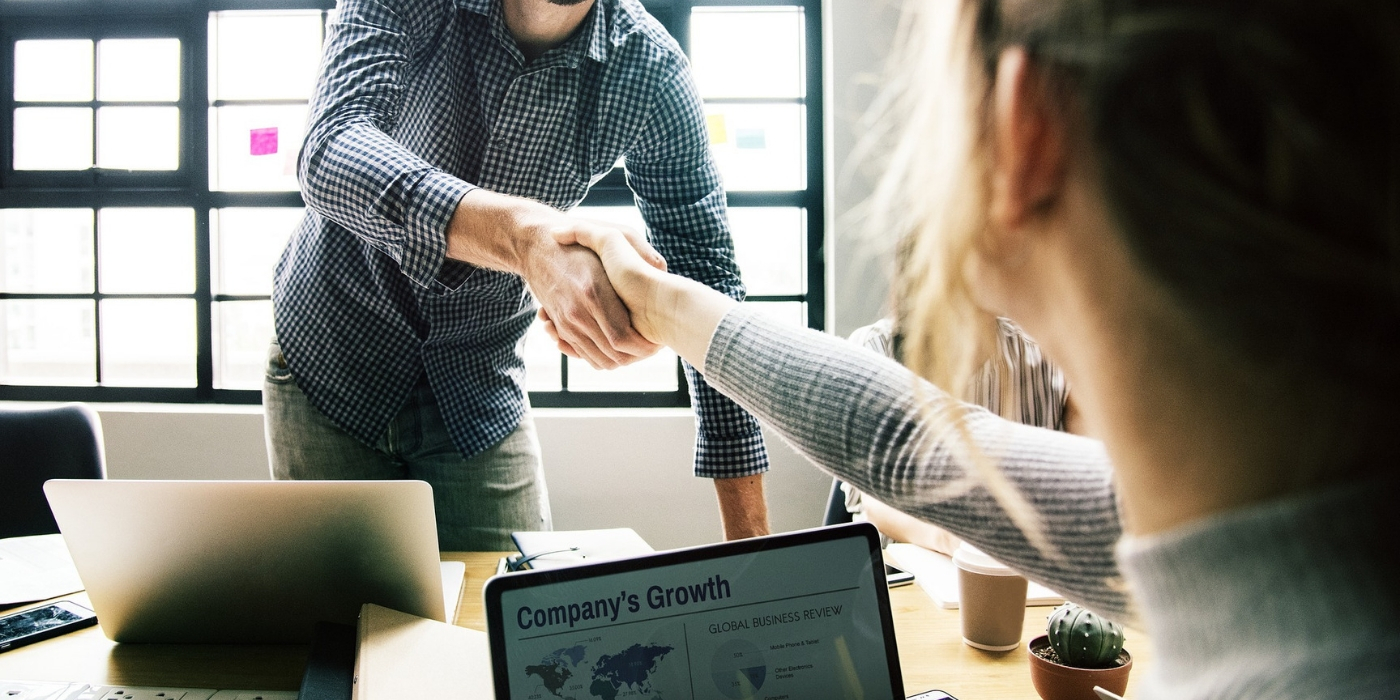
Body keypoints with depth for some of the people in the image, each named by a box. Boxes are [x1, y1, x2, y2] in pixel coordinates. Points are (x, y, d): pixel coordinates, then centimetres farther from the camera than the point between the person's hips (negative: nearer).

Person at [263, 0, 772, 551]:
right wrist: (525, 234, -55)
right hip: (330, 355, -1)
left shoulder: (653, 71, -15)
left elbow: (708, 274, -13)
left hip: (479, 391, 1)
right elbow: (329, 155, -35)